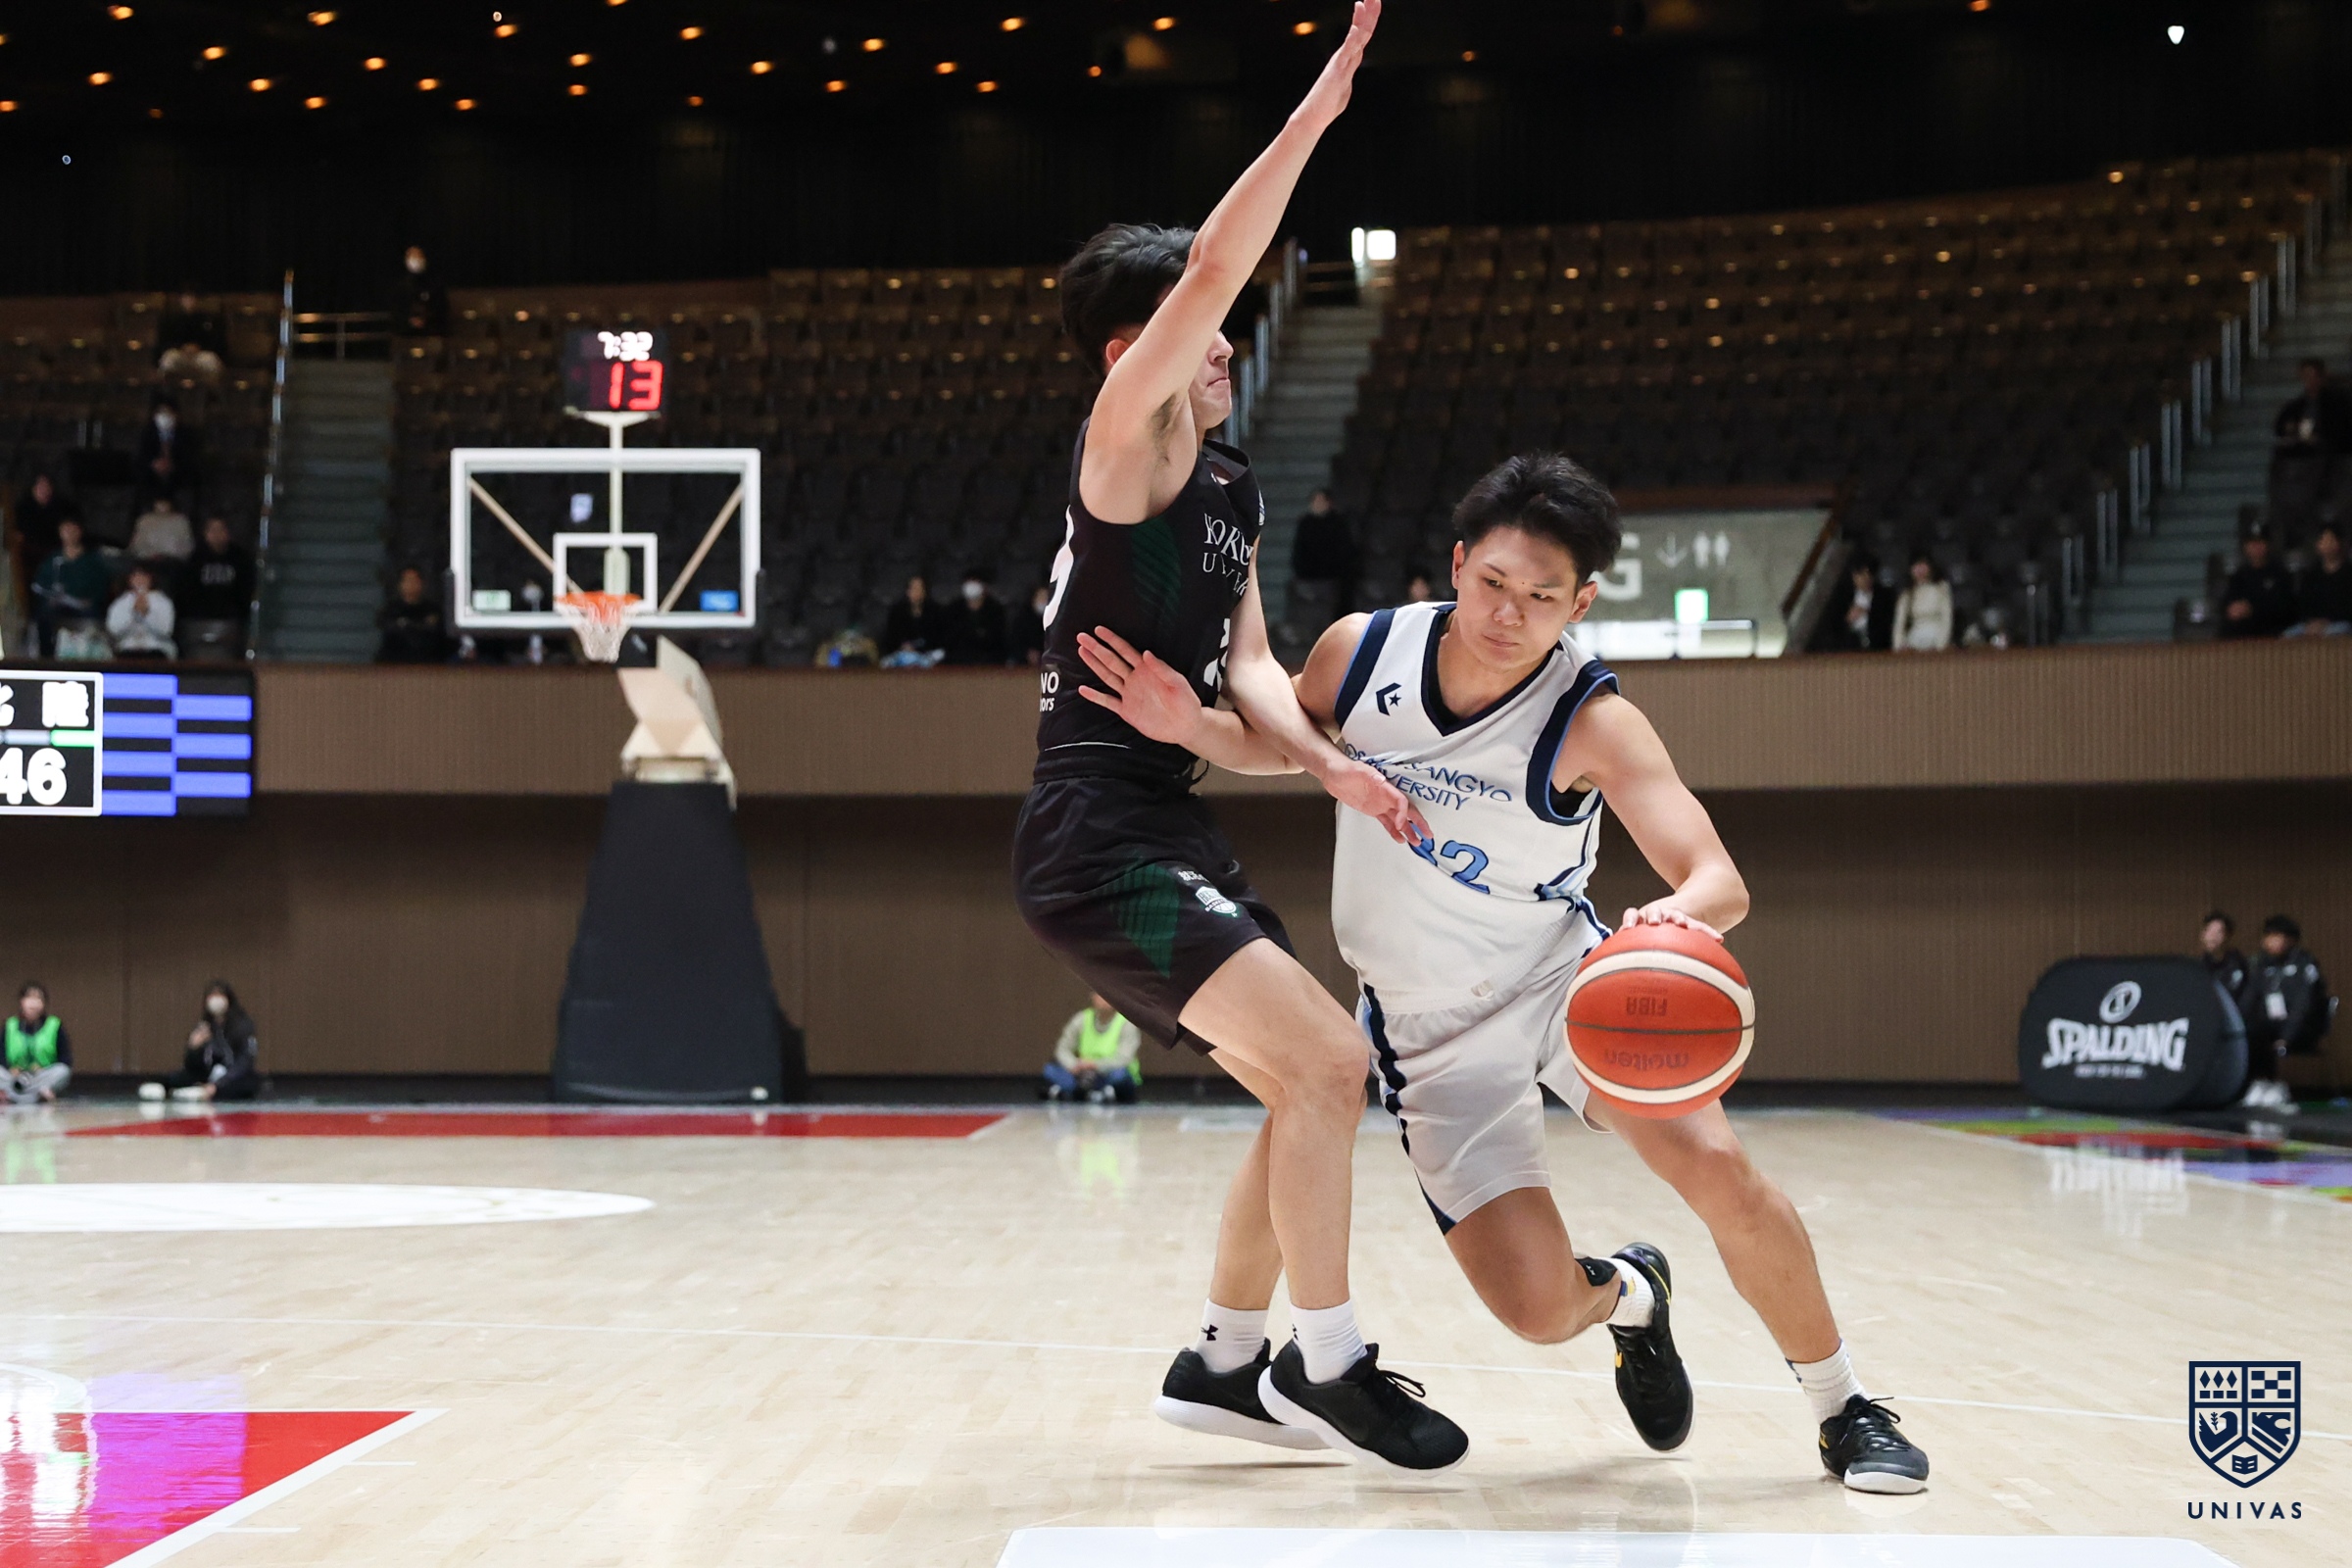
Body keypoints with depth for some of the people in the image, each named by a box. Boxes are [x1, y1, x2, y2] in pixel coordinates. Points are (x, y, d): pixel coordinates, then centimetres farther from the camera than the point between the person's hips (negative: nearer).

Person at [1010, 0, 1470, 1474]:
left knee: (1309, 1089, 14)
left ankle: (1225, 1363, 24)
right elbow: (1210, 269, -24)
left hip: (1170, 835, 10)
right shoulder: (1127, 445, -9)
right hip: (1102, 841, -10)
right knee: (1329, 1059, -17)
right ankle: (1327, 1366, -5)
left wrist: (1321, 758, -9)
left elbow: (1249, 660, 10)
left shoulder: (1233, 486, 17)